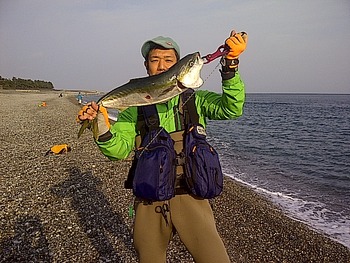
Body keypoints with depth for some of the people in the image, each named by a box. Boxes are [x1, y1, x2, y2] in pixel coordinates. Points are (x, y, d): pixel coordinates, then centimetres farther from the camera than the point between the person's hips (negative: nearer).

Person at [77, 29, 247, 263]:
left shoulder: (195, 99, 7)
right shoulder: (135, 108, 8)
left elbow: (231, 108, -10)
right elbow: (120, 149, -3)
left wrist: (231, 64, -21)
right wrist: (103, 129, -23)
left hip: (189, 196, -1)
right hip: (149, 201, 2)